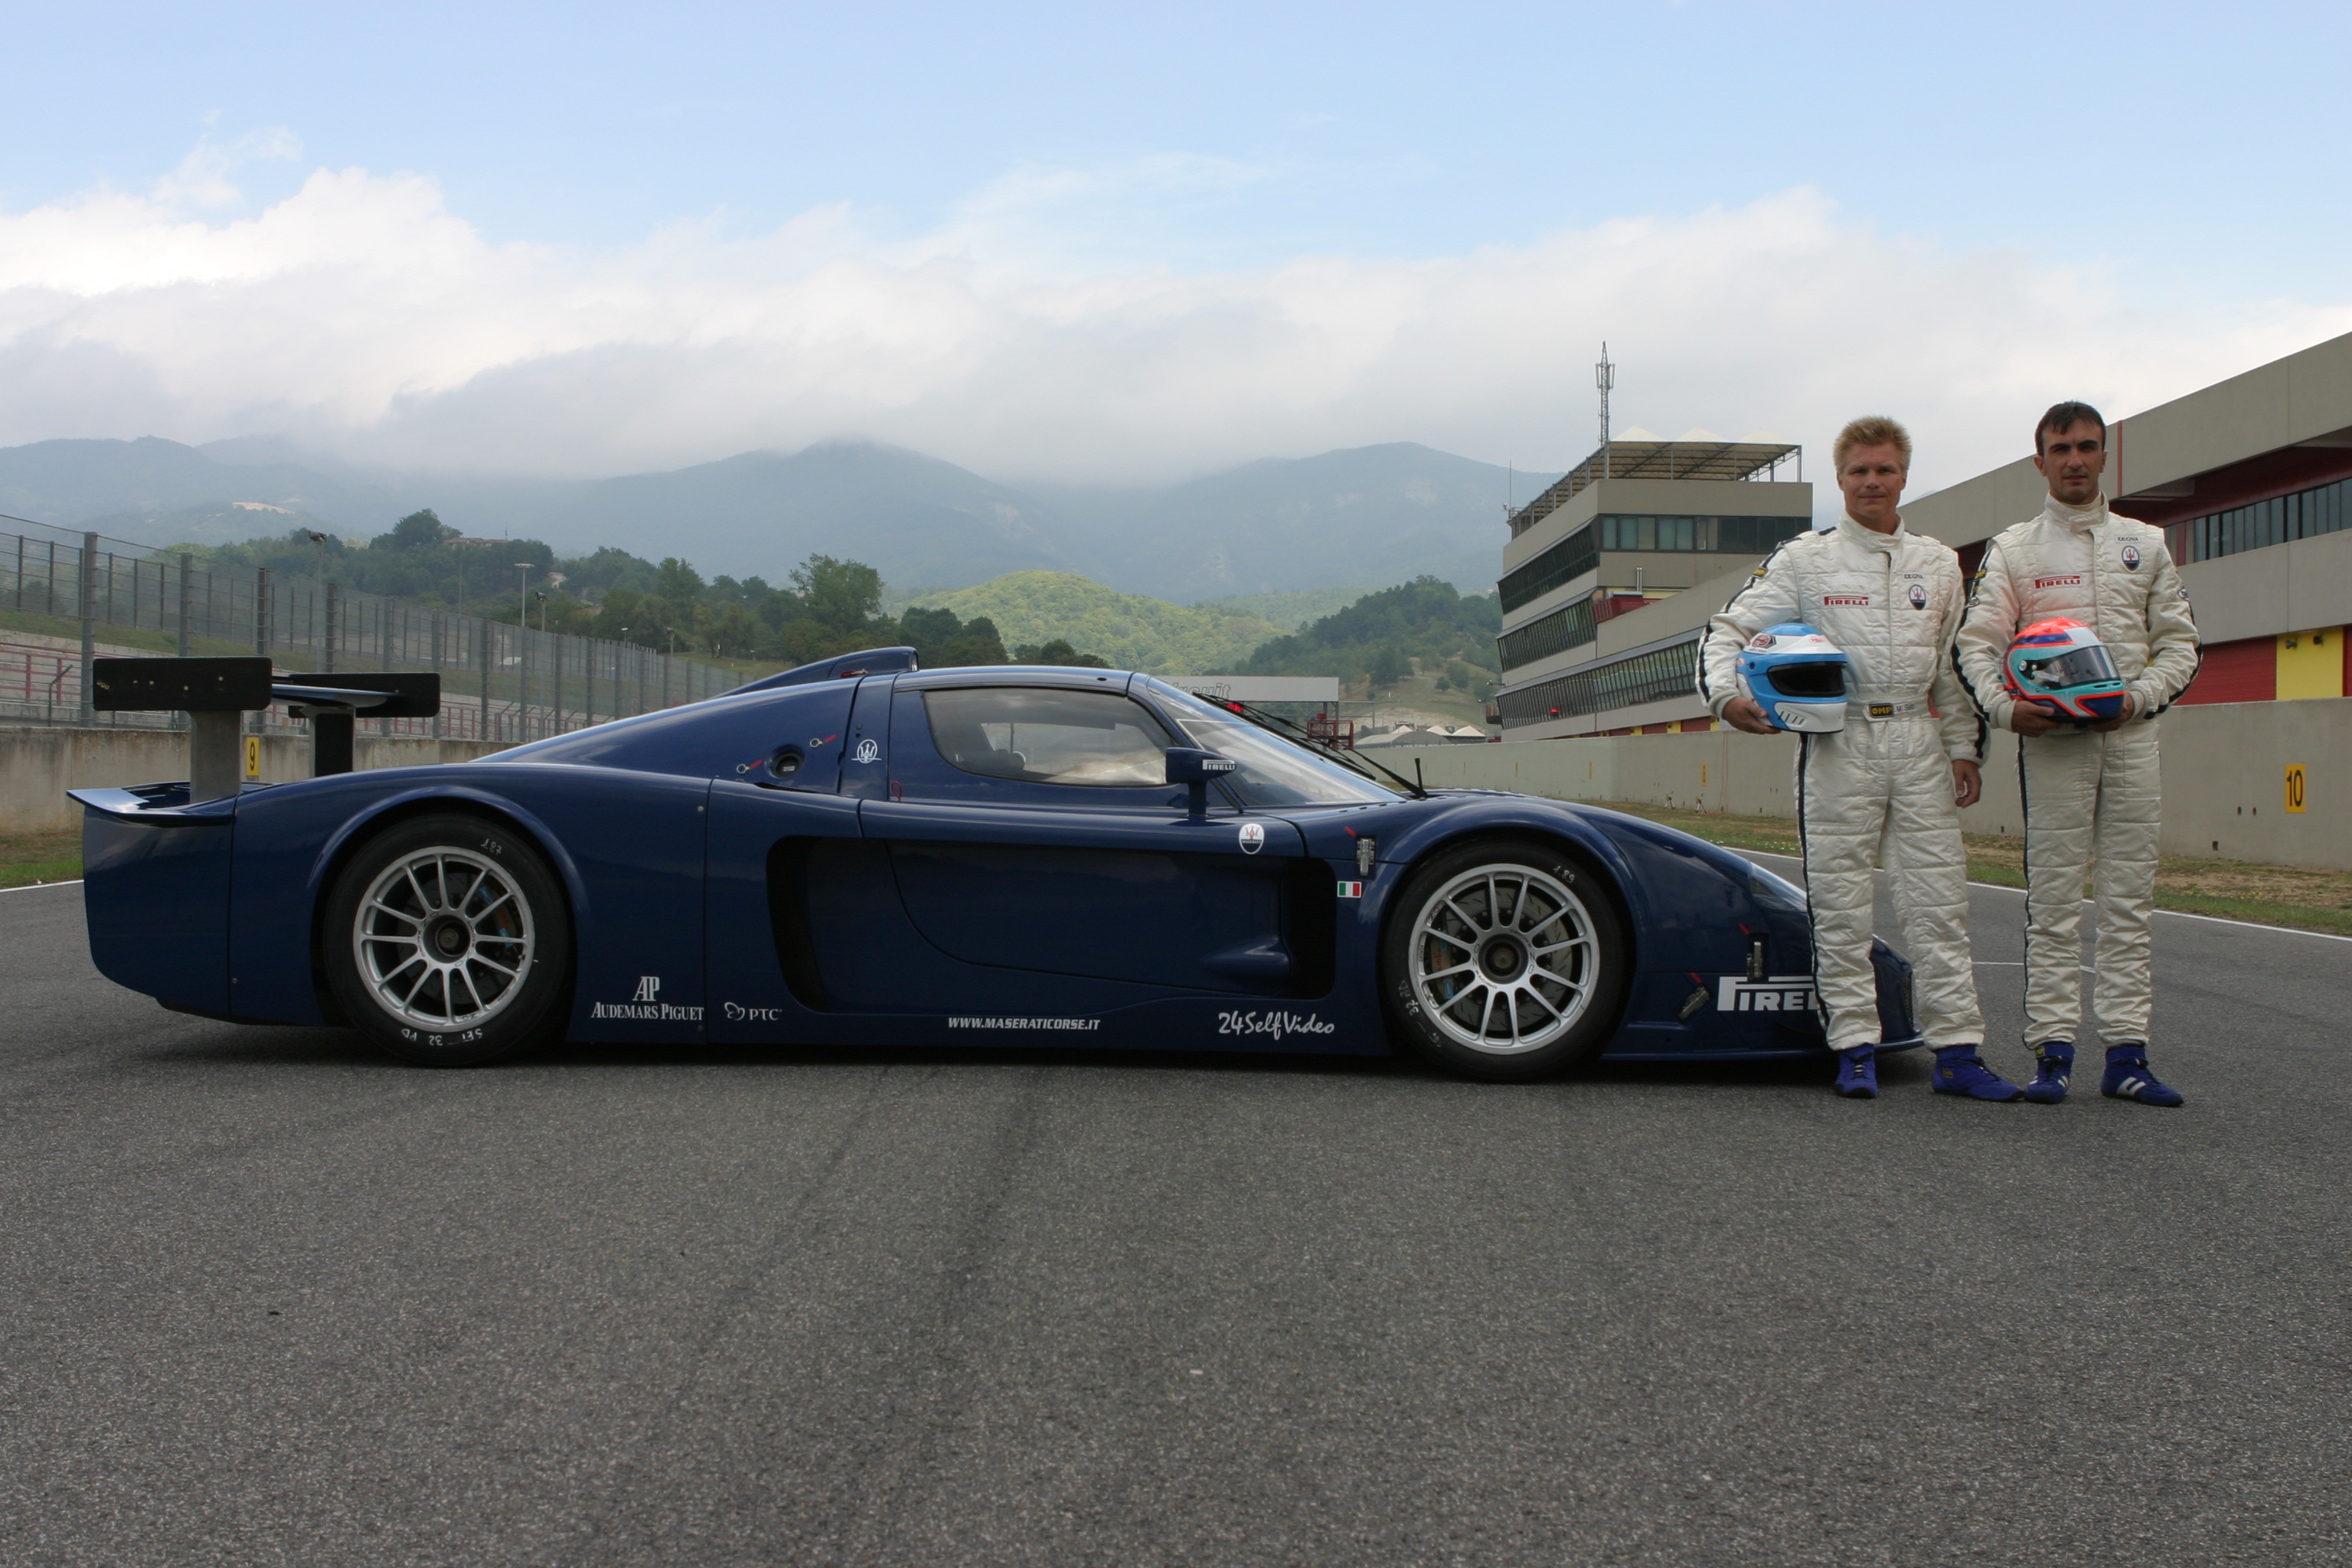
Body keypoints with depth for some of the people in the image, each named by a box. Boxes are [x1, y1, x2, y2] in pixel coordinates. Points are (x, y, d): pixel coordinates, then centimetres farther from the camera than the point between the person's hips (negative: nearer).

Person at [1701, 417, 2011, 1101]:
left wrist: (1963, 749, 12)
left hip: (1918, 739, 3)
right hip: (1838, 741, -3)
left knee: (1939, 897, 1)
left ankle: (1956, 1050, 5)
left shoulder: (1940, 565, 15)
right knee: (1840, 903, -1)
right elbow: (1729, 628, 2)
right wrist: (1726, 695, -16)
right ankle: (1855, 1047, 7)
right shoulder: (1803, 559, 4)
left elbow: (1954, 667, 19)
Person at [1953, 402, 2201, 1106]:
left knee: (2129, 896, 2)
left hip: (2131, 736, 2)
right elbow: (1976, 644, 0)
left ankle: (2126, 1053, 5)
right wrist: (2004, 706, -18)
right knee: (2053, 898, -4)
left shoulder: (2146, 545, 15)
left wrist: (2142, 696, -7)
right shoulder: (2012, 550, 8)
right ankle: (2052, 1051, -1)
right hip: (2051, 737, -2)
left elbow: (2180, 643, 12)